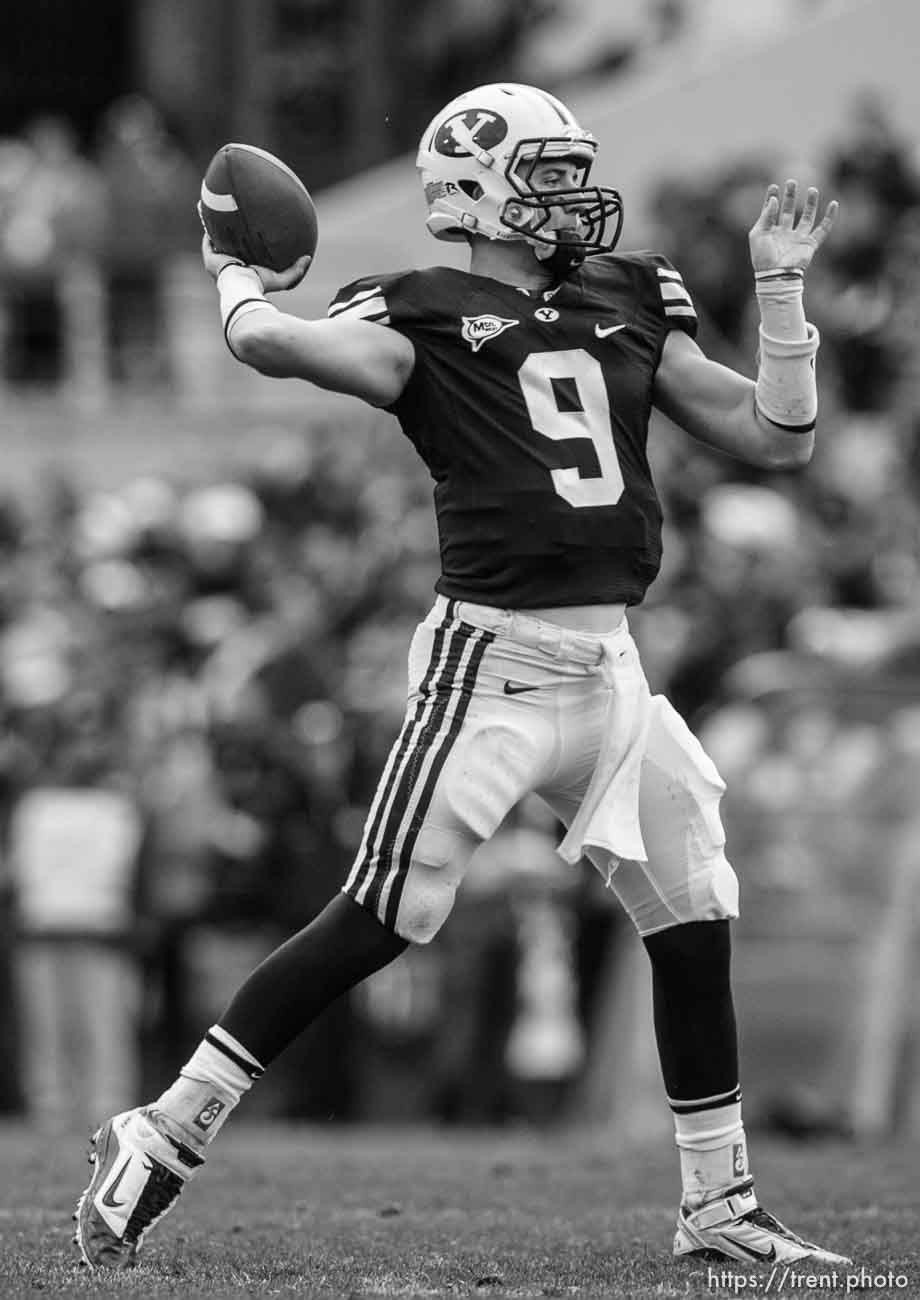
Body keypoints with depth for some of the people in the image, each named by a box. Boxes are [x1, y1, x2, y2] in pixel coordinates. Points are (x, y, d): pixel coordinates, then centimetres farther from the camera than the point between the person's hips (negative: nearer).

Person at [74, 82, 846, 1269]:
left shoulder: (631, 304, 15)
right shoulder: (426, 322, -4)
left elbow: (777, 439, 15)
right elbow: (269, 342, -22)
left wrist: (780, 288, 8)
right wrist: (238, 276, 0)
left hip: (610, 668, 7)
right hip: (492, 659, -6)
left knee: (695, 930, 8)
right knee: (374, 924, -11)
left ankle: (719, 1208, 19)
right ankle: (163, 1136, -4)